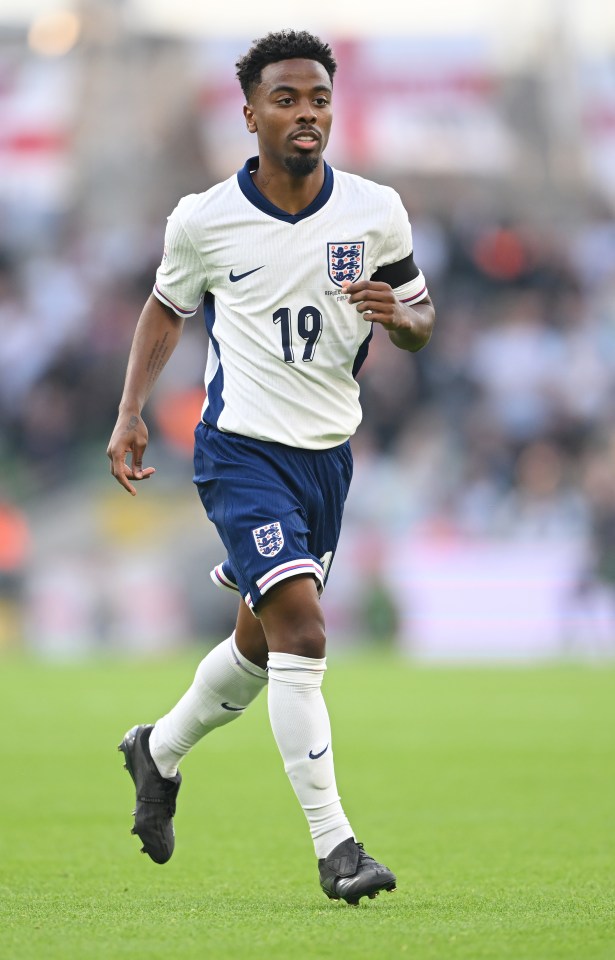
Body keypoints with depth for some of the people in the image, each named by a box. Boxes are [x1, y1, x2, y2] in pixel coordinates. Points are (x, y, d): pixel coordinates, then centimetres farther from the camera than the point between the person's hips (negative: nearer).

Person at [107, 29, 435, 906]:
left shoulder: (376, 212, -2)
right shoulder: (204, 220, -6)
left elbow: (420, 322, 8)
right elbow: (167, 306, 12)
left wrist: (398, 315, -16)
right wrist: (131, 413, 5)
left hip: (329, 454, 4)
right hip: (242, 448, -4)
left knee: (261, 645, 17)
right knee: (301, 631, -19)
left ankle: (160, 751, 45)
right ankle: (334, 846, -18)